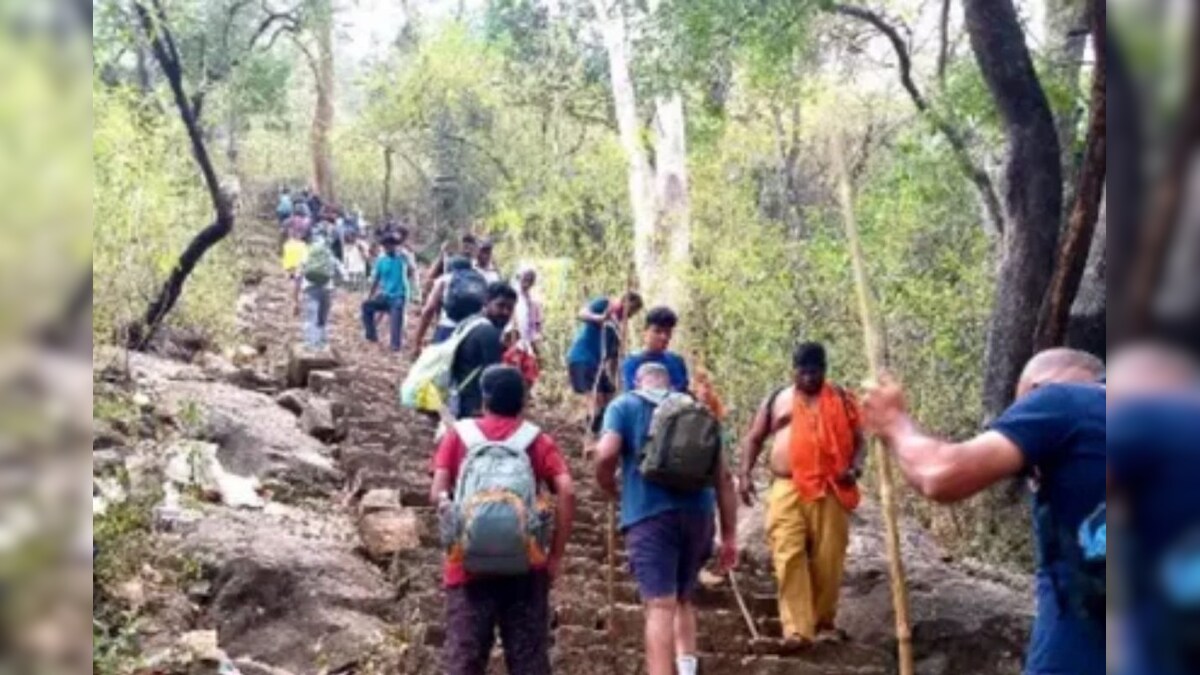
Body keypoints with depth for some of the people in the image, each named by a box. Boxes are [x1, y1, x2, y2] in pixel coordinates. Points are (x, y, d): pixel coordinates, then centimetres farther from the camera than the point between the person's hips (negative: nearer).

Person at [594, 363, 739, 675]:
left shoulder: (624, 405, 12)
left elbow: (606, 454, -7)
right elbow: (723, 475, 18)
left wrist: (612, 491, 13)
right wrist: (730, 535, 19)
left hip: (650, 514, -4)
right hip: (698, 513, 4)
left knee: (660, 606, -8)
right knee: (683, 600, 22)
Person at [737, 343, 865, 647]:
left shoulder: (842, 400, 11)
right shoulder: (777, 400, 13)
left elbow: (859, 440, 11)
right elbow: (754, 439, 16)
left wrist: (855, 466, -10)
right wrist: (745, 473, 2)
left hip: (830, 491, 0)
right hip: (787, 489, 0)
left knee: (828, 559, 2)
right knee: (789, 556, -11)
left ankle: (825, 623, 20)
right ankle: (797, 628, -12)